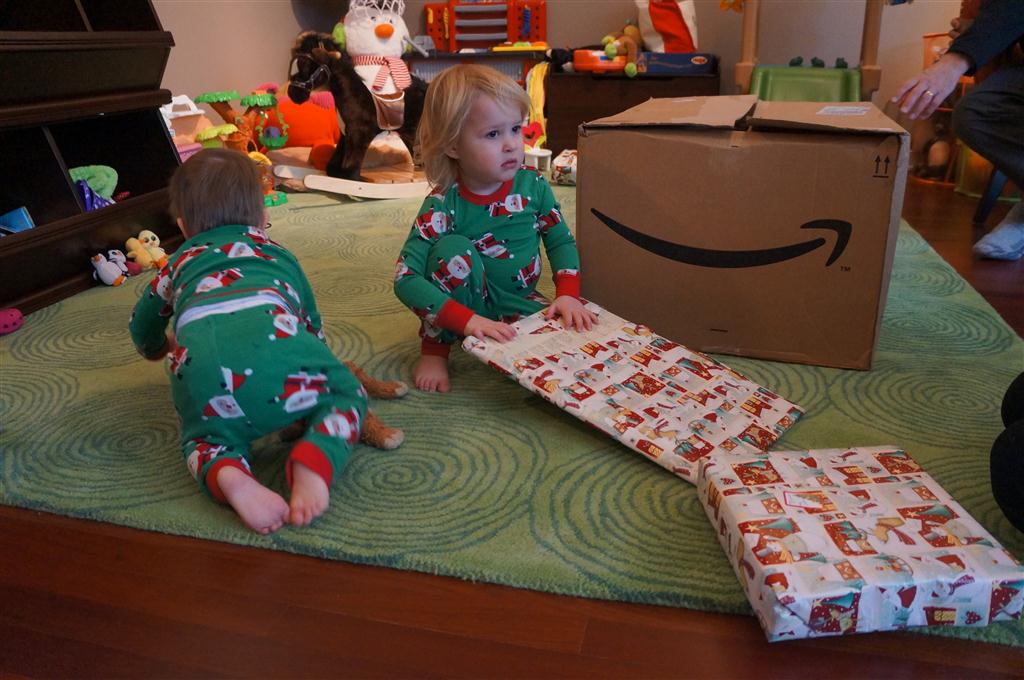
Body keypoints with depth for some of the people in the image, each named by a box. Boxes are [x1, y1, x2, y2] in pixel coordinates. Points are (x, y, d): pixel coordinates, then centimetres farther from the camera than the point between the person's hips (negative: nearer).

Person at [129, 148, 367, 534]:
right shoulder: (278, 255, 36)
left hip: (199, 362, 2)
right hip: (274, 338, -1)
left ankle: (227, 476, -12)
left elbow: (142, 324, 54)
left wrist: (158, 348, 76)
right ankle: (312, 463, -11)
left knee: (205, 440, 24)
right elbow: (312, 322, 40)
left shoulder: (180, 263, 38)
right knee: (345, 394, 20)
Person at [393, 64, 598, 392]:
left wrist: (568, 295, -15)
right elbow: (405, 279, -28)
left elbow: (561, 241, 2)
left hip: (518, 302, 3)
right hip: (465, 301, -2)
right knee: (455, 248, -31)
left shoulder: (533, 185, -11)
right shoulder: (442, 205, -22)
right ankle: (435, 350, -11)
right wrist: (467, 320, -38)